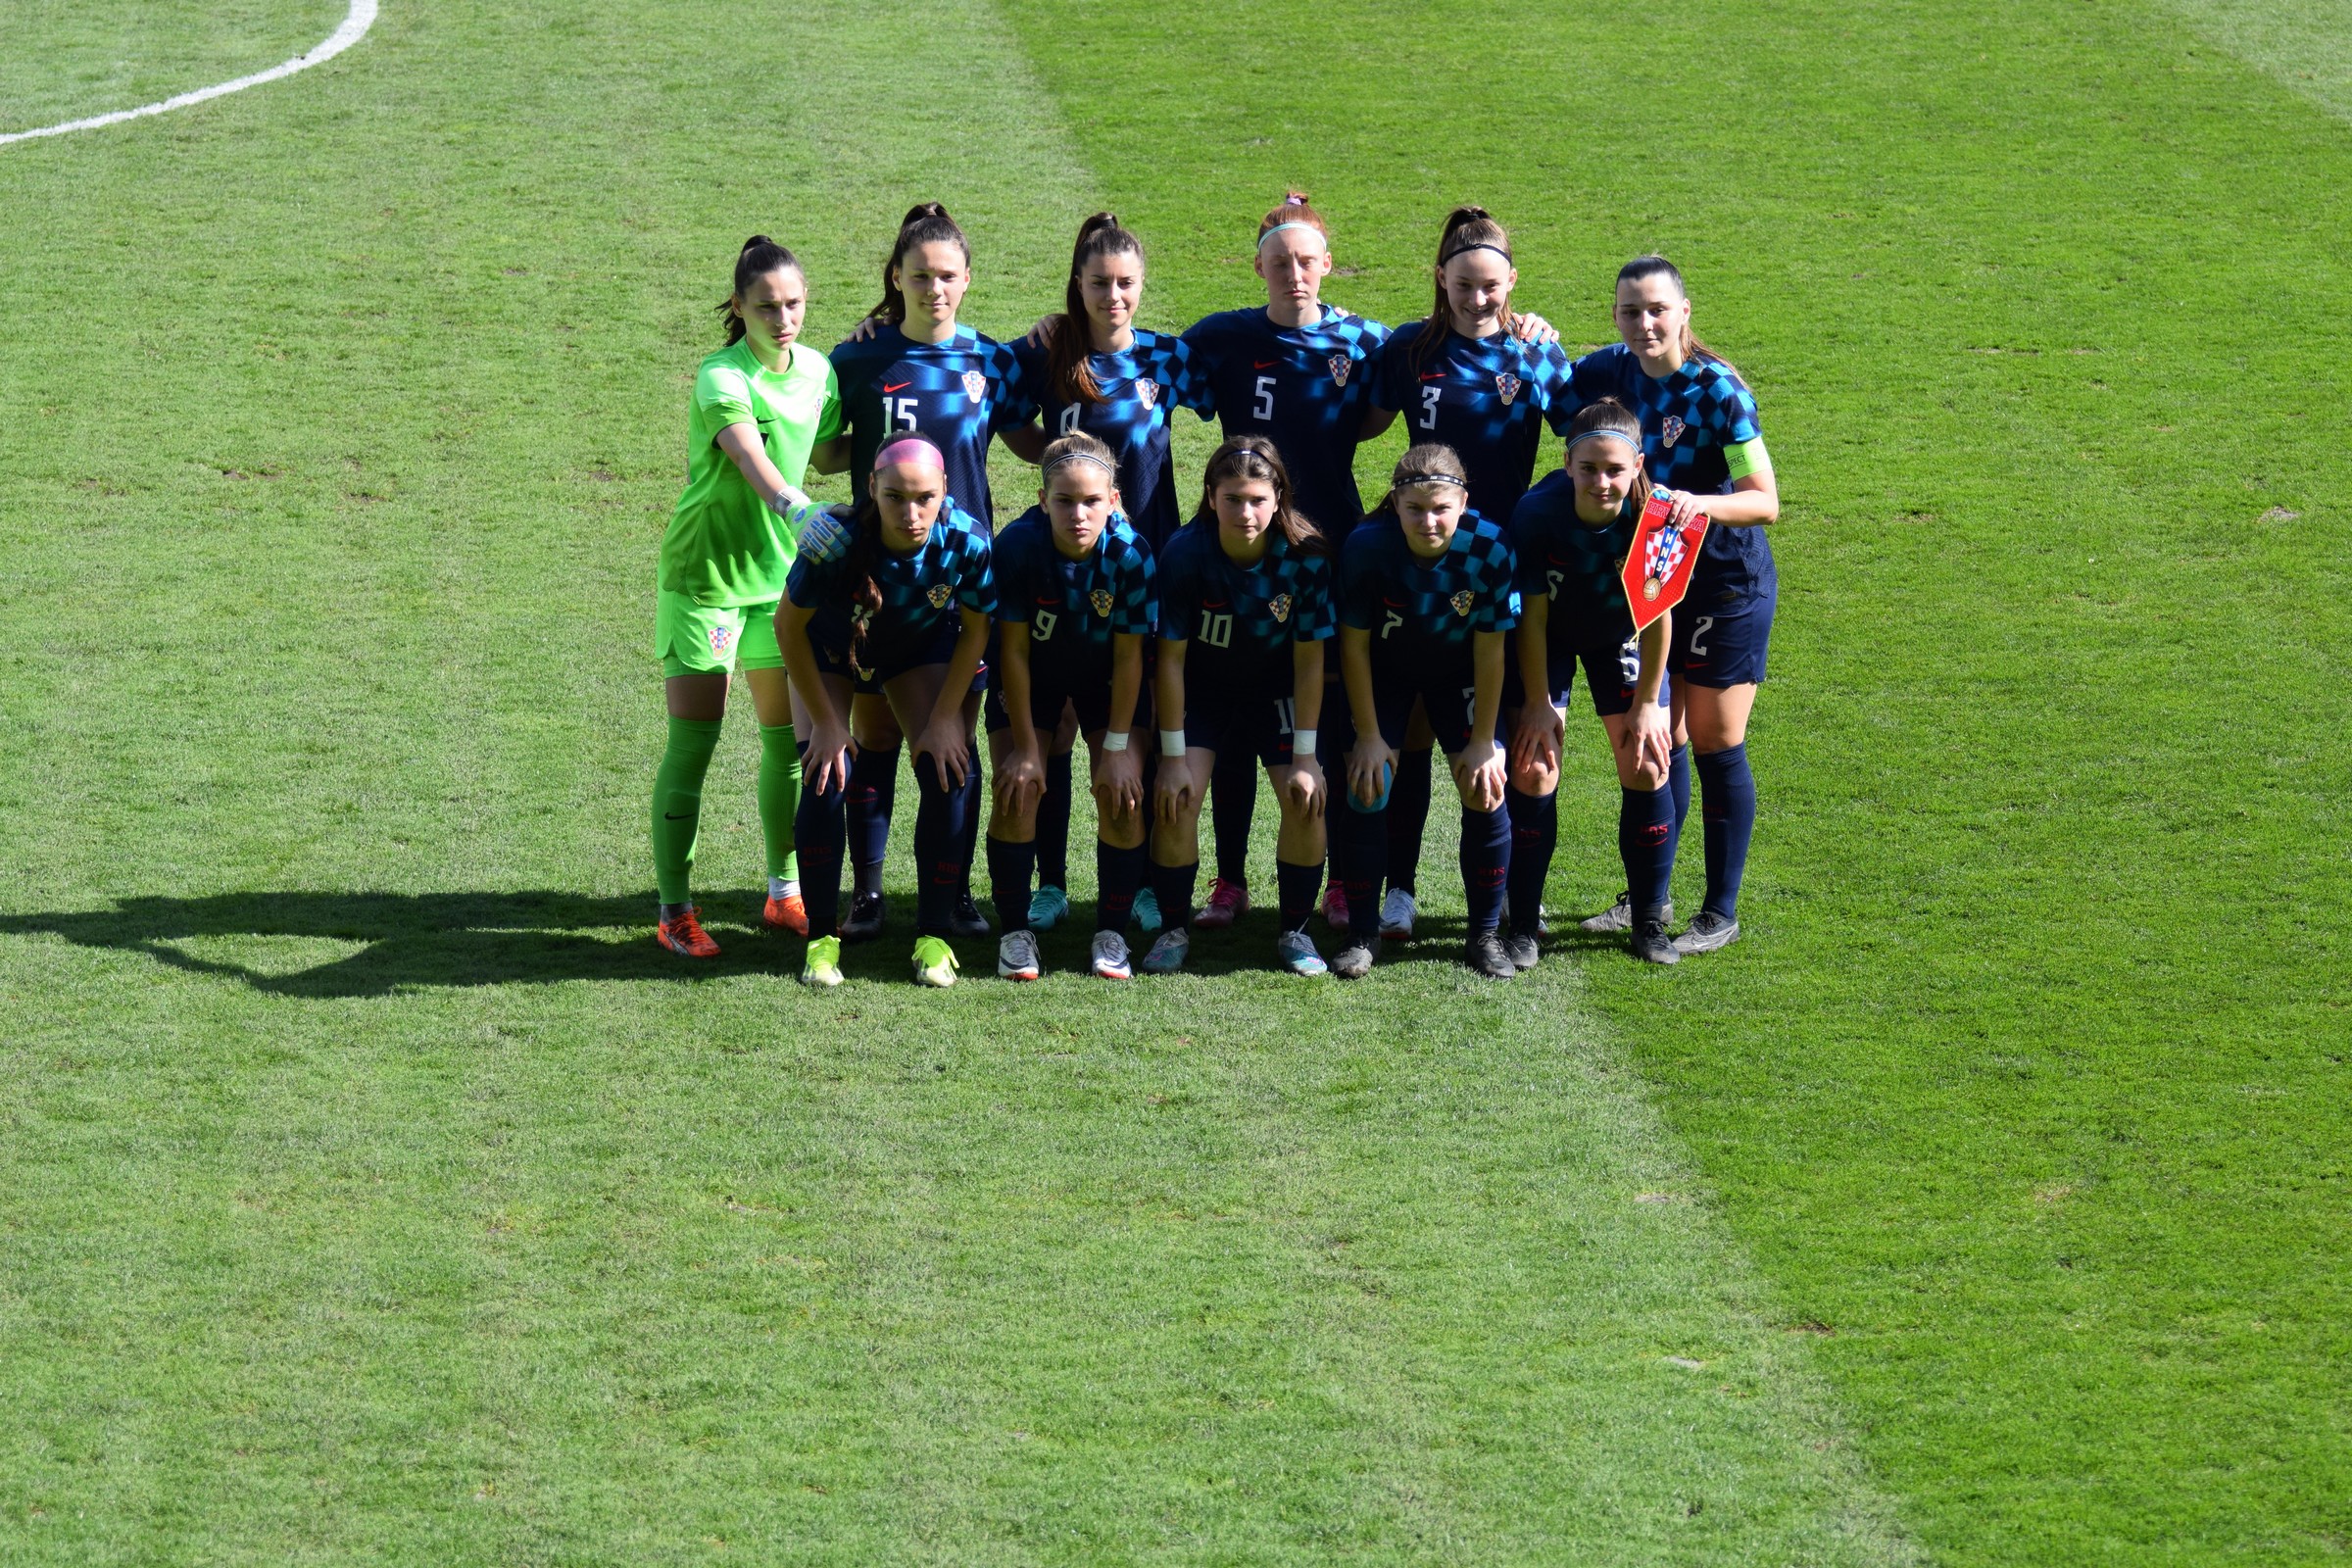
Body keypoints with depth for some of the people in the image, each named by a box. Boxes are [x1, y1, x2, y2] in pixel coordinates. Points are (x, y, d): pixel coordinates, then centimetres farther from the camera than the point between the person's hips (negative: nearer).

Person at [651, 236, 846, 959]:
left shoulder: (817, 370, 1)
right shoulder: (722, 378, -20)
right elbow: (753, 460, -39)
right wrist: (798, 508, -56)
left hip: (780, 573, 6)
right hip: (705, 574, -6)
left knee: (787, 737, 12)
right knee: (692, 744, -4)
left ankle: (785, 894, 26)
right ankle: (674, 911, 3)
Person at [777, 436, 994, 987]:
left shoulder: (966, 543, -33)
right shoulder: (836, 543, -40)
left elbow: (975, 629, -13)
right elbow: (788, 626, -22)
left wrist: (944, 719, -13)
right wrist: (825, 721, -17)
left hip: (920, 648, 2)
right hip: (832, 650, -2)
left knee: (948, 775, -11)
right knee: (827, 776, -17)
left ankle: (934, 936, 1)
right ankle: (822, 938, -4)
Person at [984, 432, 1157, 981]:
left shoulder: (1130, 553, -30)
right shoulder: (1017, 545, -31)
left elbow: (1129, 655, -19)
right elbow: (1014, 650, -21)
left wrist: (1118, 746, -16)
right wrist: (1026, 746, -18)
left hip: (1104, 676, 0)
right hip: (1030, 676, 0)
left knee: (1122, 795, -11)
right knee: (1016, 791, -14)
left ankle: (1111, 934, 5)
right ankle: (1015, 933, 2)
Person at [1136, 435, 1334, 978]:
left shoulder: (1305, 556, -24)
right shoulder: (1186, 553, -26)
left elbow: (1310, 660, -16)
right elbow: (1171, 657, -18)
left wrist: (1304, 757, -16)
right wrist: (1173, 755, -17)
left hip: (1276, 687, 1)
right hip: (1201, 688, 0)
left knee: (1307, 801, -16)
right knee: (1175, 799, -18)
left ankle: (1294, 932, 3)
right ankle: (1174, 929, 0)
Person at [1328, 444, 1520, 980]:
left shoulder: (1490, 549, -30)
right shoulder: (1366, 546, -31)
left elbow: (1490, 649, -18)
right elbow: (1354, 644, -17)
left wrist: (1483, 740, -13)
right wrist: (1368, 735, -14)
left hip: (1459, 674, 0)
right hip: (1383, 671, 0)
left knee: (1486, 792, -10)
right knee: (1367, 791, -11)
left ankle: (1485, 935, 5)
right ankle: (1362, 934, 4)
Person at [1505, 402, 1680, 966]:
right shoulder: (1538, 512, -33)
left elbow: (1657, 613, -17)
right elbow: (1531, 615, -20)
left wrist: (1647, 704, -11)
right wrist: (1538, 705, -14)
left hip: (1622, 637, 1)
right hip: (1547, 638, -1)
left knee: (1647, 768, -4)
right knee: (1533, 769, -8)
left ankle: (1649, 923, 10)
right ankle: (1522, 926, 3)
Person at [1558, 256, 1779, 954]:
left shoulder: (1717, 388, -20)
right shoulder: (1607, 372, -4)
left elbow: (1765, 501, -20)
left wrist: (1698, 503, -38)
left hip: (1728, 586, -5)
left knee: (1714, 744, 0)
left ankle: (1722, 913, 10)